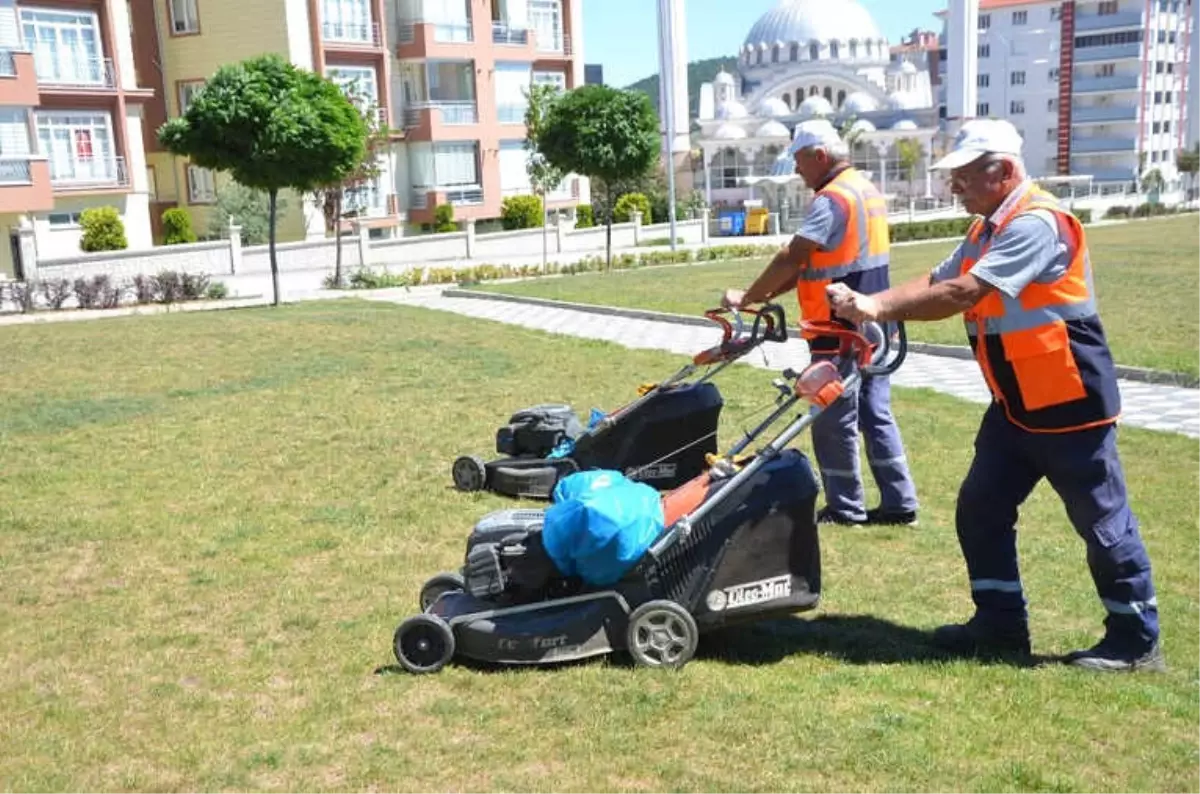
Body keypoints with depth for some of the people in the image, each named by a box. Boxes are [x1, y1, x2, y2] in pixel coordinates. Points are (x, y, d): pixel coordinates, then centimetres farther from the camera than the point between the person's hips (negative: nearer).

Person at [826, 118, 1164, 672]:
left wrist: (879, 309, -22)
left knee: (1102, 522, 3)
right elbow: (934, 282, 6)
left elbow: (961, 295, -28)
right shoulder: (988, 230, 11)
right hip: (1015, 403, 10)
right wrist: (868, 304, -9)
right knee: (980, 509, 10)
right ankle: (1001, 626, 22)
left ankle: (1136, 641, 18)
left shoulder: (1037, 224, -20)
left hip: (1068, 403, -9)